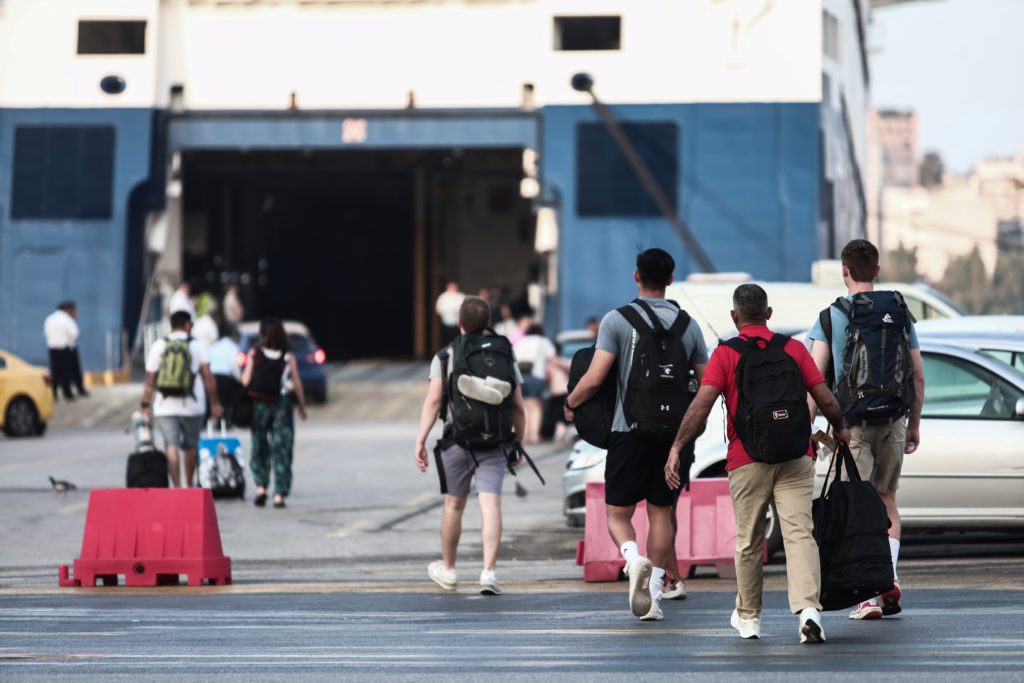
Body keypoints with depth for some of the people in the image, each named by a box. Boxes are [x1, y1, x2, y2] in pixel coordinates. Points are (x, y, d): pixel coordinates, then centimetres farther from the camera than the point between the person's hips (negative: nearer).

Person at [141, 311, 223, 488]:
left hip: (165, 407, 0)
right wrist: (215, 403, 1)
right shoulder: (197, 345, 1)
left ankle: (176, 485, -18)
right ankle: (189, 484, 28)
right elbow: (207, 376, -3)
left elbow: (150, 379, 2)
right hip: (192, 406, 0)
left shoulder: (158, 346, 4)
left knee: (171, 447, -5)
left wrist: (146, 405, 7)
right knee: (191, 446, 16)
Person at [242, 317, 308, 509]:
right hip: (282, 406, 0)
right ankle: (279, 494, -2)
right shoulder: (288, 357, -3)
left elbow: (246, 382, -4)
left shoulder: (254, 353, -4)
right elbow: (297, 385, -1)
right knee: (281, 450, 3)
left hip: (259, 405, 0)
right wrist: (302, 407, 11)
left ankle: (260, 486, 0)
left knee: (259, 447, 14)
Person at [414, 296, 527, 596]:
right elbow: (518, 407, 5)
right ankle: (489, 571, -19)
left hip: (457, 440, 0)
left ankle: (447, 569, 29)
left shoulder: (445, 356, 1)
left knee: (454, 505, 13)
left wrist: (420, 440, -7)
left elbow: (433, 401, -7)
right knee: (490, 504, -6)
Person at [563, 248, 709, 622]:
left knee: (618, 512, 6)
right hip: (674, 432, 3)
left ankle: (633, 558, -22)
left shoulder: (617, 320, -6)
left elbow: (594, 379, -12)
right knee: (661, 511, 11)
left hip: (630, 430, -3)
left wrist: (571, 403, 7)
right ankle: (653, 592, 7)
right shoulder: (688, 324, 5)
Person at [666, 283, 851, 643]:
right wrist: (840, 430, 23)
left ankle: (748, 617, 26)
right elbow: (827, 400, 5)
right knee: (799, 533, -6)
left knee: (749, 541, 12)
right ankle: (809, 609, -24)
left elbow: (701, 404, -11)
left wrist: (677, 447, -9)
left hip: (747, 461, -1)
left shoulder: (725, 354, 0)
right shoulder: (794, 348, 6)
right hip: (796, 458, 1)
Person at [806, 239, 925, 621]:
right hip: (893, 420, 3)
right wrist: (914, 424, 17)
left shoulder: (831, 317, -2)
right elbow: (918, 377, 6)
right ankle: (890, 573, 2)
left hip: (851, 421, -3)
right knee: (886, 499, 18)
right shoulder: (900, 316, 5)